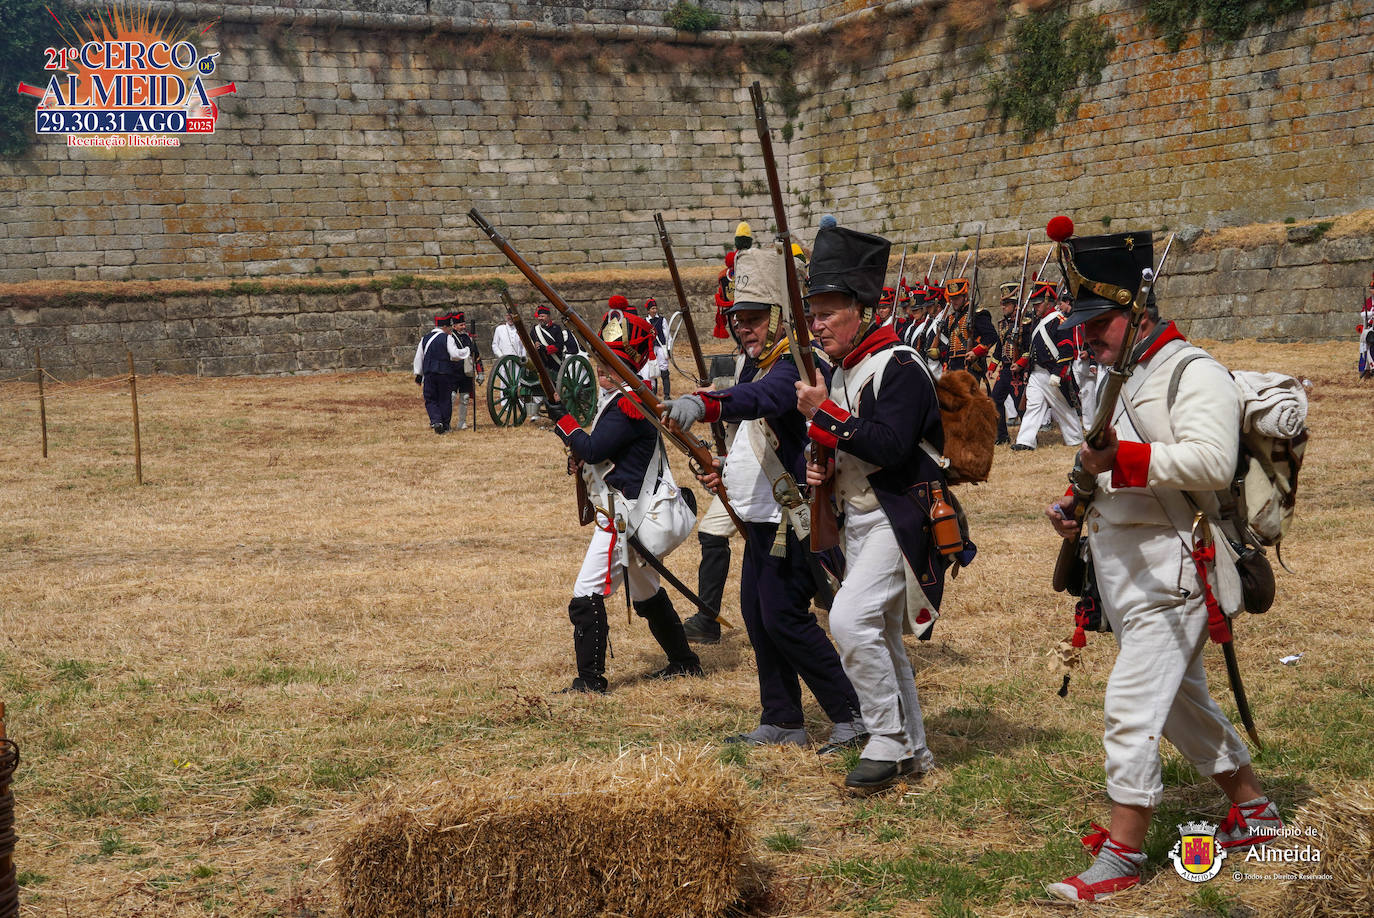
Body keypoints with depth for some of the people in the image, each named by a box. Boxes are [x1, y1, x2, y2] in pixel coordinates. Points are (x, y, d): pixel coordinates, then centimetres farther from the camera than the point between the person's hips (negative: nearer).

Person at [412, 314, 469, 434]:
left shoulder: (425, 338, 10)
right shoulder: (447, 338, -7)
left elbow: (419, 357, 12)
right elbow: (455, 354, -18)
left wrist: (418, 375, 17)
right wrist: (466, 351, 0)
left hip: (429, 374, 3)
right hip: (445, 374, -3)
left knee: (430, 400, 8)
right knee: (445, 400, 7)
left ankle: (436, 421, -12)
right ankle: (445, 426, 8)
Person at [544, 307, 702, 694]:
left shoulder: (628, 404, -18)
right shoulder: (621, 398, 15)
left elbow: (593, 450, -23)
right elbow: (602, 452, 21)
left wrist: (563, 420, -11)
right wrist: (582, 454, 3)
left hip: (625, 516, -11)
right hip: (635, 514, 11)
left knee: (587, 594, -12)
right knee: (646, 593, 24)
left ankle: (591, 678, -11)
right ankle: (684, 661, 35)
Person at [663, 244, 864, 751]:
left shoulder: (797, 364, -17)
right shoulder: (758, 365, 15)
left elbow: (763, 399, -40)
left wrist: (704, 403, -56)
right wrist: (727, 468, 8)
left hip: (791, 518, -10)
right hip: (762, 517, 11)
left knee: (785, 617, -12)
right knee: (757, 615, 13)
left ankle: (852, 716, -3)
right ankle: (782, 722, 22)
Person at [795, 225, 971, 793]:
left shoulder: (898, 367, -15)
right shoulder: (842, 372, 13)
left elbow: (889, 446, -28)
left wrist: (823, 414, -22)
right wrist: (825, 471, 3)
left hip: (899, 521, -10)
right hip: (859, 519, 10)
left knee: (851, 619, -21)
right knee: (880, 638, 13)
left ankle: (889, 740, -8)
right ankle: (913, 751, 25)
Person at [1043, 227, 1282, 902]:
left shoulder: (1195, 375, -13)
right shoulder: (1115, 382, 17)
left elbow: (1211, 462, -28)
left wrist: (1122, 458, -34)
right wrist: (1075, 507, 10)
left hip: (1169, 578, -10)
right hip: (1123, 579, 10)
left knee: (1131, 707, -13)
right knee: (1181, 703, 20)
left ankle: (1120, 857, -7)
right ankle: (1253, 810, 36)